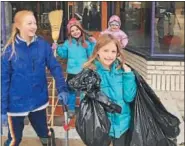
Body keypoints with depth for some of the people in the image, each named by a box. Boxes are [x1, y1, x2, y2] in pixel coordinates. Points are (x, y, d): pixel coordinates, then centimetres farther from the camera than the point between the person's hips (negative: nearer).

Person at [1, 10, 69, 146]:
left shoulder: (43, 44, -6)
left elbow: (55, 67, -3)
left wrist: (62, 88, -18)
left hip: (39, 101, 2)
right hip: (17, 103, -2)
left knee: (45, 135, 22)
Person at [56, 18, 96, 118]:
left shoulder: (87, 41, -5)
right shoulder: (68, 43, 0)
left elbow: (92, 55, -6)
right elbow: (64, 54, 8)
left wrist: (93, 44, -15)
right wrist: (57, 48, -6)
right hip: (72, 71, 1)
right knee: (71, 91, 13)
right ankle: (71, 109, 28)